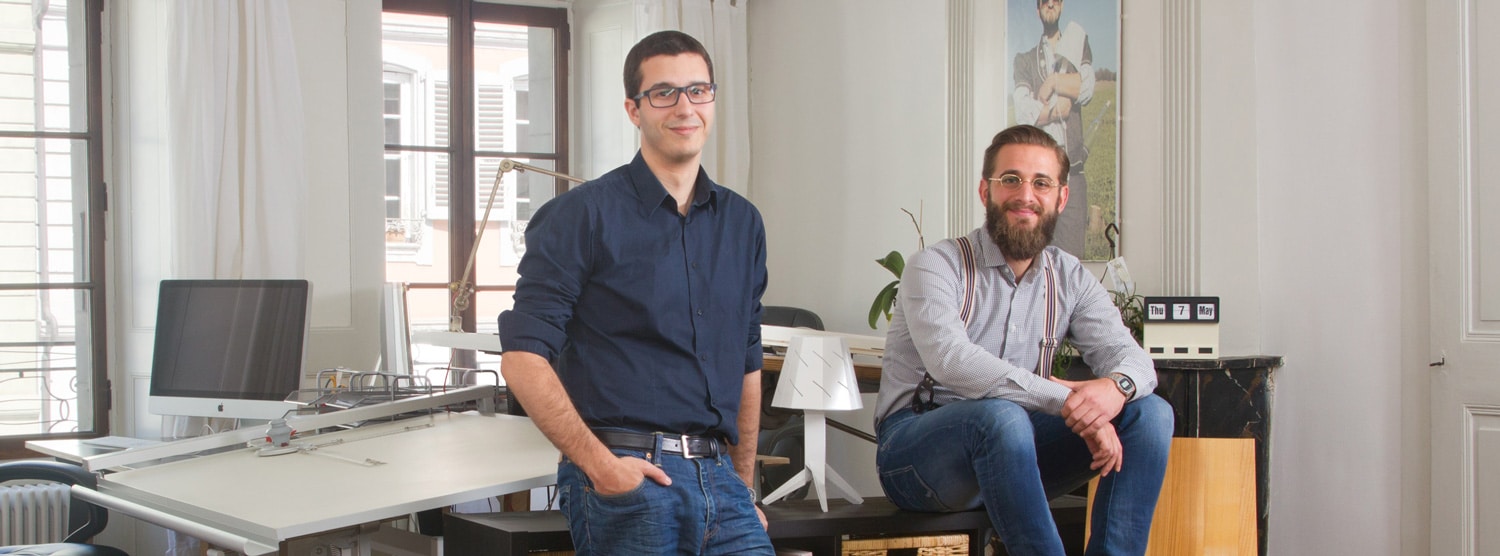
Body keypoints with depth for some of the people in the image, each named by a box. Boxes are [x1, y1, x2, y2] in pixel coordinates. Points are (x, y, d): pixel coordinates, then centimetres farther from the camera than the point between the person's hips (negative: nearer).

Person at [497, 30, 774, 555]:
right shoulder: (584, 215, -3)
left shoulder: (742, 222, 14)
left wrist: (744, 487, 15)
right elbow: (523, 358, -9)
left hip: (719, 477, 5)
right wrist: (600, 464, -15)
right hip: (628, 477, -5)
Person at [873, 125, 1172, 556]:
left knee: (1150, 412, -12)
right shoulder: (936, 266, -8)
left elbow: (1129, 354, -2)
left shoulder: (1069, 279, 9)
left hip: (1012, 454, 6)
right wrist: (1069, 398, -33)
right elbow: (950, 359, -26)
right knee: (1001, 416, -37)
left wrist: (1116, 386, -29)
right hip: (916, 450, -5)